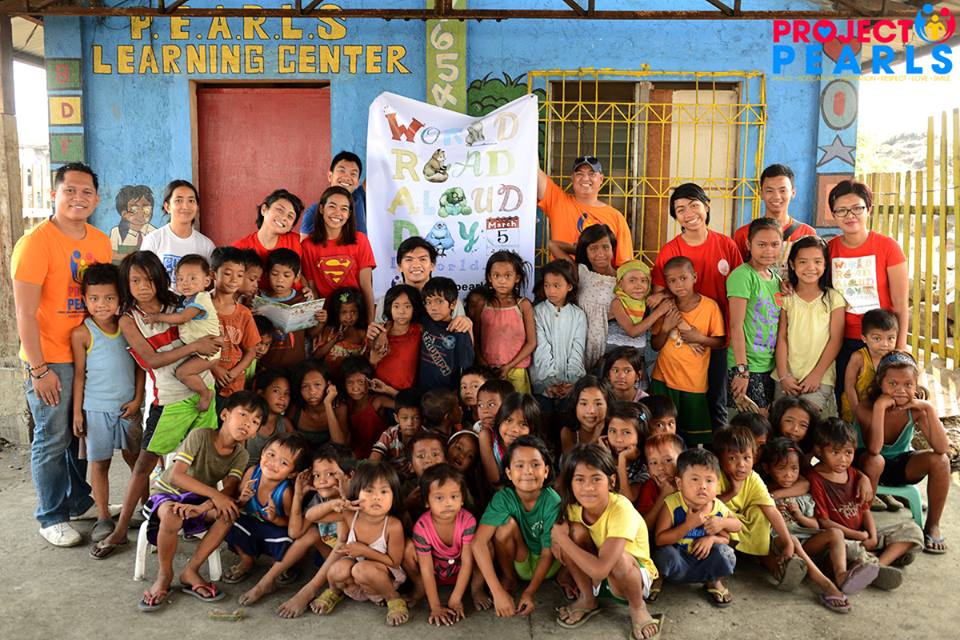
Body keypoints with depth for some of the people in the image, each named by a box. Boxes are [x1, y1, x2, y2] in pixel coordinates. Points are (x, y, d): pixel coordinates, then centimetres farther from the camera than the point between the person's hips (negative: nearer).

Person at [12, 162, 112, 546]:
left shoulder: (100, 242, 5)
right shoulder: (35, 242, -14)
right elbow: (25, 313, -15)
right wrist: (39, 369, -16)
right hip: (51, 361, -6)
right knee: (53, 440, 5)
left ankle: (79, 501, 35)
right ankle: (51, 518, 21)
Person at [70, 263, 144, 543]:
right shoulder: (82, 334, -9)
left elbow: (140, 366, 5)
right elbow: (79, 374, -4)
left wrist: (137, 400, -1)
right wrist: (77, 412, -3)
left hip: (127, 407, 2)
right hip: (97, 409, -2)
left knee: (136, 458, 12)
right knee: (100, 463, 6)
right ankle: (103, 517, 17)